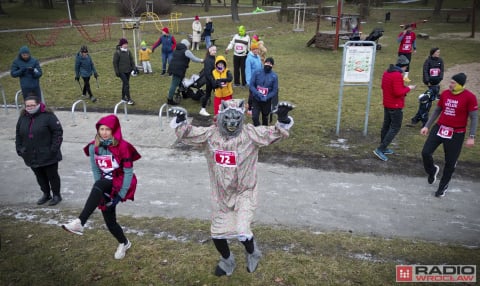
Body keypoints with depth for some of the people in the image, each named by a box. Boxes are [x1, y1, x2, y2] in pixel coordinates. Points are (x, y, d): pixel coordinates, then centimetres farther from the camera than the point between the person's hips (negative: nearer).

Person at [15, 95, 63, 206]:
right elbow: (18, 134, 16)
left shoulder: (48, 116, -13)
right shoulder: (23, 117, 6)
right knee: (40, 176, 17)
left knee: (52, 175, 8)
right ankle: (46, 194, 34)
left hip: (48, 156, -5)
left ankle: (56, 195, 24)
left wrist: (54, 149, -16)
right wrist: (19, 148, 8)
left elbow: (58, 132, -13)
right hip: (31, 156, 6)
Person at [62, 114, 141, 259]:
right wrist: (101, 193, -8)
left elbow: (128, 172, -14)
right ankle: (124, 243, 34)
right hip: (106, 186, 5)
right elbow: (96, 171, 0)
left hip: (121, 183, -5)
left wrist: (121, 194, -17)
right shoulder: (93, 147, -3)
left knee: (99, 184, -35)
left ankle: (79, 223, -38)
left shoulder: (123, 147, -17)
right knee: (109, 221, 5)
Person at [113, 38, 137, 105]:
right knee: (126, 84, -12)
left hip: (128, 71, 6)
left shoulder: (128, 51, 6)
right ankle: (129, 99, -9)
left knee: (125, 84, 16)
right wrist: (117, 71, -10)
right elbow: (115, 63, -7)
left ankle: (123, 97, 30)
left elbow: (131, 60, 13)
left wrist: (134, 68, 3)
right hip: (122, 71, -6)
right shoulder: (117, 52, -9)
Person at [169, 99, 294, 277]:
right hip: (221, 194, 3)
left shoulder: (250, 134, -15)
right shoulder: (210, 134, -7)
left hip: (244, 193, -3)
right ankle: (227, 261, 48)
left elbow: (278, 133, -19)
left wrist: (283, 119, -39)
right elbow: (184, 133, -5)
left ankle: (252, 252, 24)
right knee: (217, 234, 15)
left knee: (242, 232, -16)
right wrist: (180, 121, -25)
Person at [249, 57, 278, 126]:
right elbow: (251, 85, -7)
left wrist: (266, 97, -19)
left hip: (267, 101, 0)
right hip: (256, 100, 0)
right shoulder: (257, 73, -6)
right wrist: (258, 94, -21)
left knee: (265, 117, 16)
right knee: (255, 117, -7)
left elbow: (274, 90, -5)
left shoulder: (274, 76, -6)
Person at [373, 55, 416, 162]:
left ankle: (383, 148, 26)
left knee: (386, 125, 16)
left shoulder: (386, 73, 6)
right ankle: (380, 149, -7)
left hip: (386, 104, 9)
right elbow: (398, 92, -25)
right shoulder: (398, 75, -22)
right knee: (395, 128, -2)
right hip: (396, 106, -9)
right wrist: (408, 88, -9)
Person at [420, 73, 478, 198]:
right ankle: (432, 170, 30)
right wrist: (427, 126, 9)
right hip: (439, 128, 4)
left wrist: (471, 137, -13)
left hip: (456, 134, -4)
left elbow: (474, 118, -8)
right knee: (425, 152, -2)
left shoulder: (470, 97, -13)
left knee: (450, 162, 6)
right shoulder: (445, 93, 0)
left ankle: (443, 186, 27)